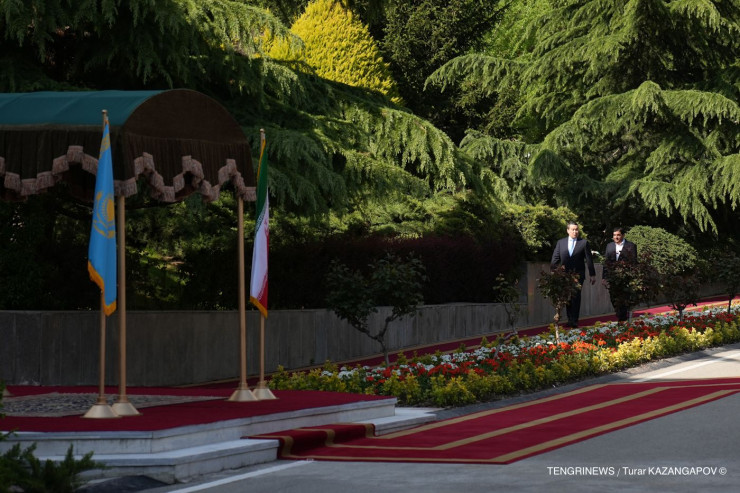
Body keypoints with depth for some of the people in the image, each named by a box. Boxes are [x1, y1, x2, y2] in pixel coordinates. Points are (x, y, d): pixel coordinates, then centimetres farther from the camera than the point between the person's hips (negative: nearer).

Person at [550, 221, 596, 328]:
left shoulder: (584, 243, 6)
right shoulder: (560, 242, 11)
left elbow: (589, 259, 6)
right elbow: (555, 259, 12)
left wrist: (592, 274, 4)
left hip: (578, 275, -3)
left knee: (576, 298, -10)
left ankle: (574, 321, -11)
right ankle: (570, 320, 11)